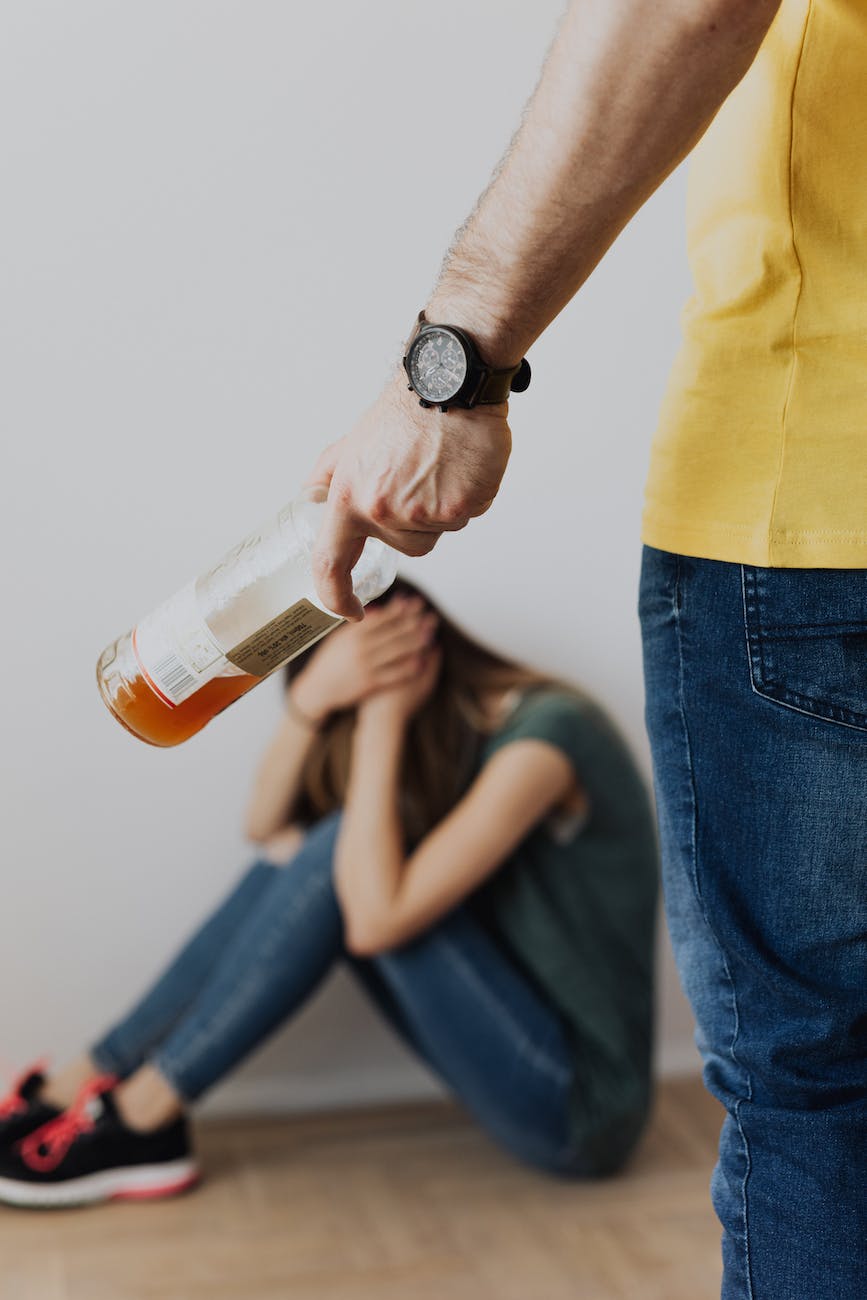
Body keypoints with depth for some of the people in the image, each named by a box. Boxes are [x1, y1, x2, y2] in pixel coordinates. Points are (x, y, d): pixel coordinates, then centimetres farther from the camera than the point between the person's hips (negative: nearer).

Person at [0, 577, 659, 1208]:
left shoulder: (542, 736, -20)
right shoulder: (458, 723, 7)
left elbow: (375, 921, -27)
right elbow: (266, 825, 2)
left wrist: (382, 720, -21)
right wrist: (311, 699, -16)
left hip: (580, 1106, -8)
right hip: (533, 1062, 8)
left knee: (342, 856, -20)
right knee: (308, 845, 0)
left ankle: (144, 1117, -9)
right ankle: (85, 1080, 2)